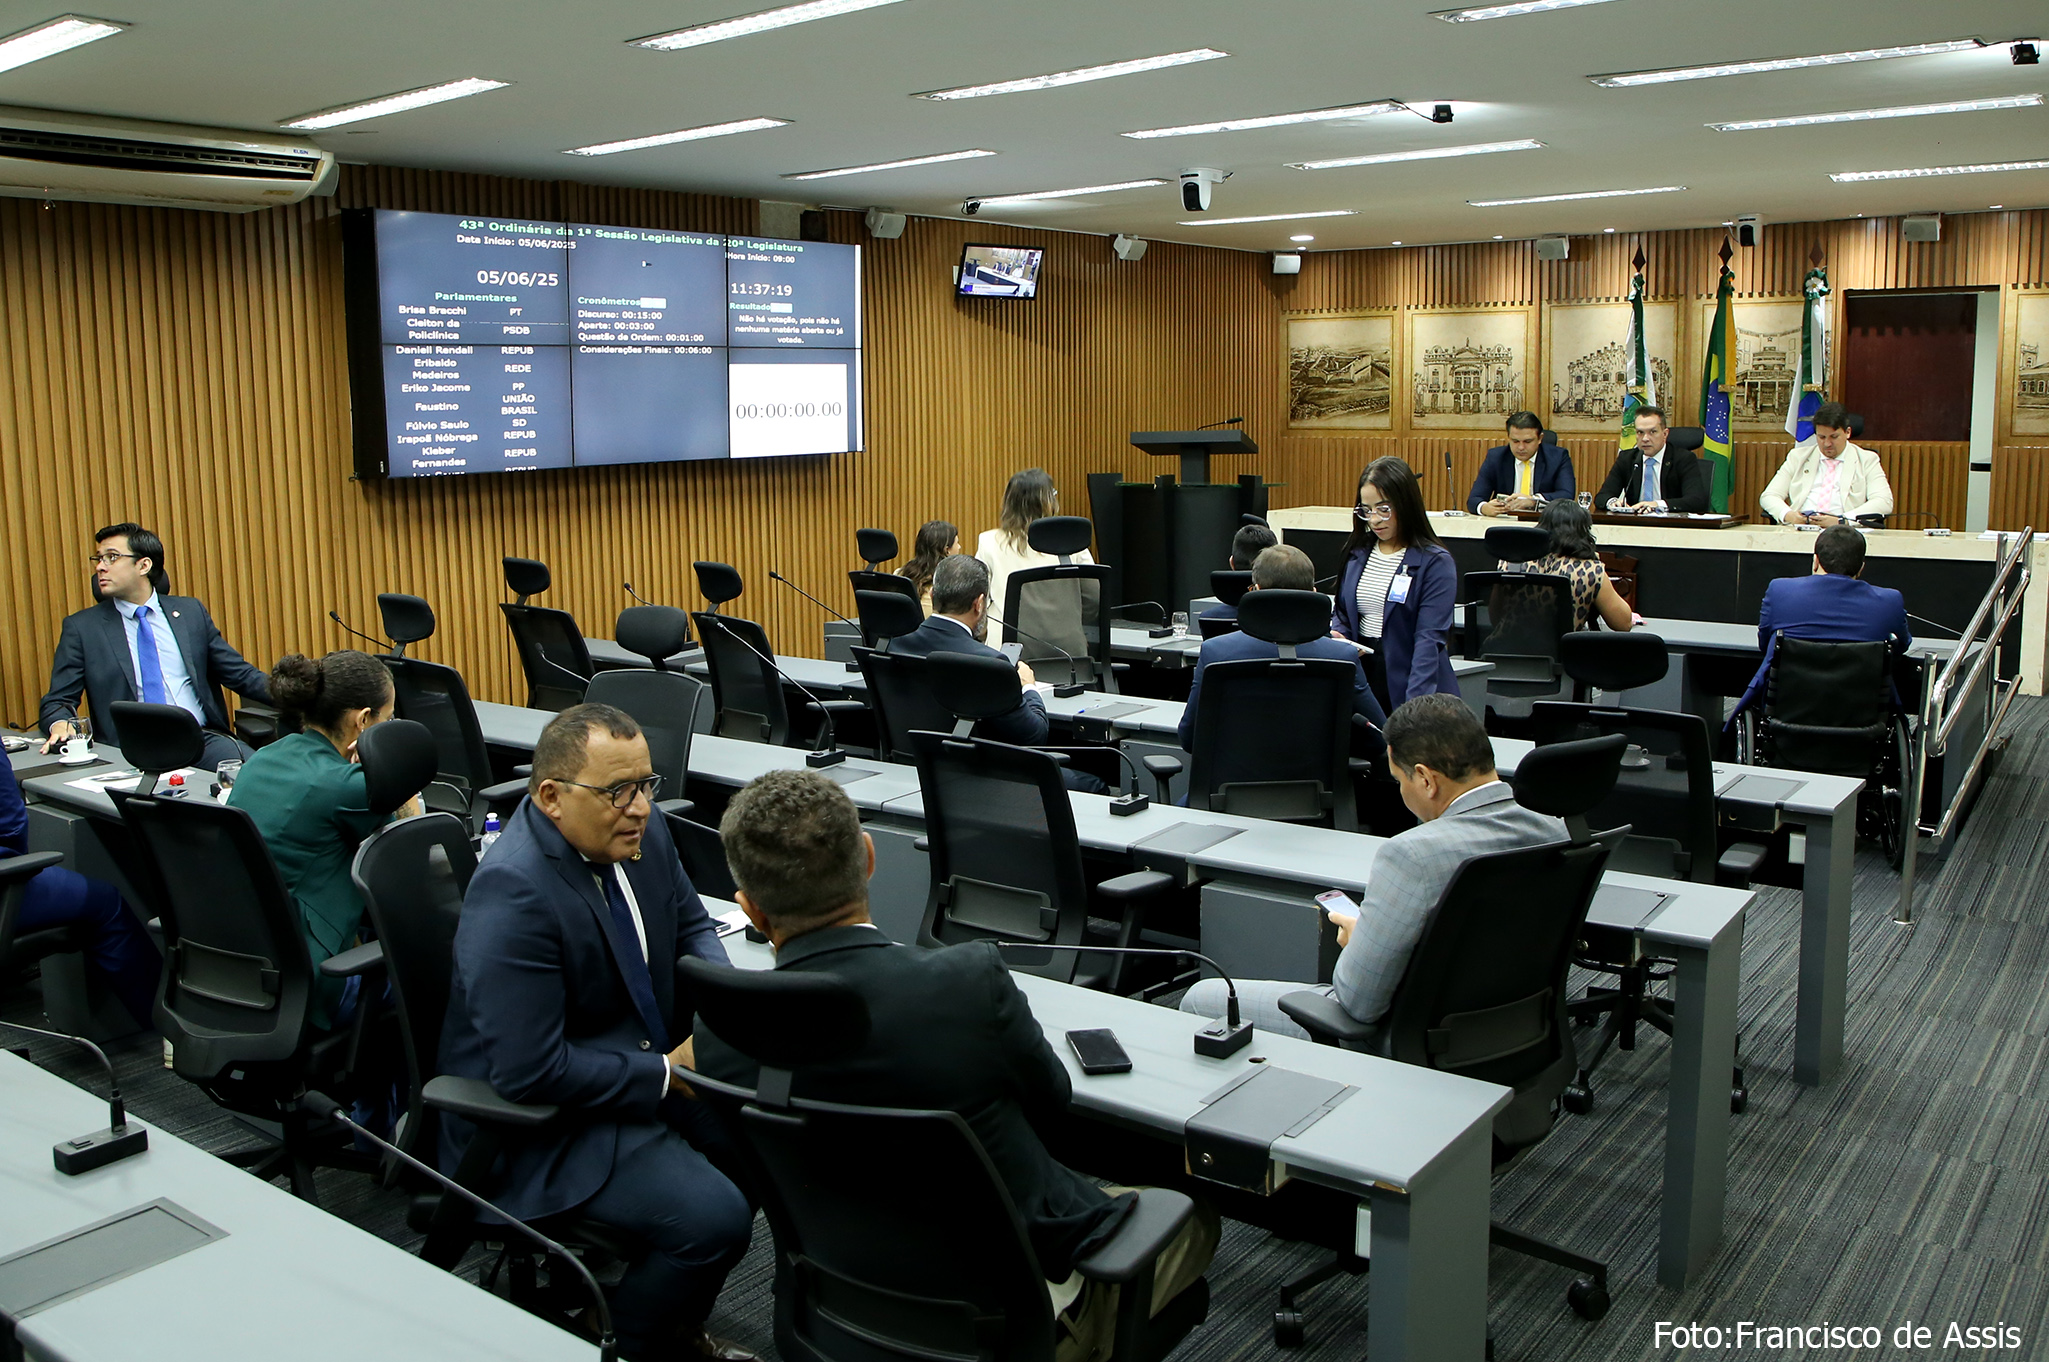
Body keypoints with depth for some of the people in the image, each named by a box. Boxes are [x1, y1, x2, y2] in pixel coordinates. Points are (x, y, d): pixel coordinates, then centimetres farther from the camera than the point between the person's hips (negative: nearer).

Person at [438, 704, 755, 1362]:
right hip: (546, 1118, -9)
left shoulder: (638, 833, -4)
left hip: (654, 1061, 9)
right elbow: (530, 1071, -28)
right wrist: (666, 1074, -20)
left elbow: (691, 924, 13)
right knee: (714, 1218, -23)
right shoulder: (513, 894, -27)